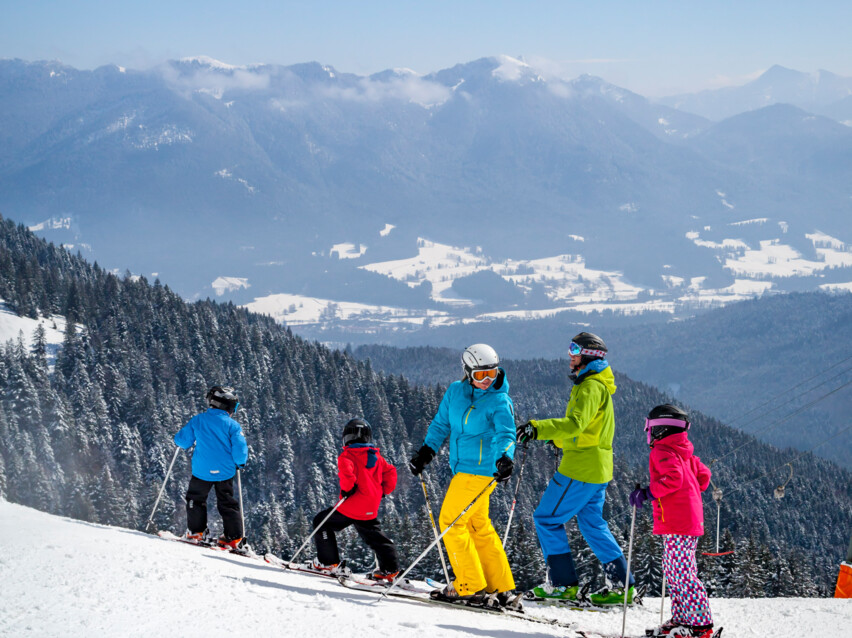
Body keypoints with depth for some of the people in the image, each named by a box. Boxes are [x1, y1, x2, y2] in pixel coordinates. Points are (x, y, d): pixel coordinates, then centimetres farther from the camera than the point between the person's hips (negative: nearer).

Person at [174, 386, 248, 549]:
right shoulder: (232, 425, -10)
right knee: (227, 503, 14)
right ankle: (234, 538, 12)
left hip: (202, 471, 0)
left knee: (196, 498, 21)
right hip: (225, 472, 0)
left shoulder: (197, 421, -5)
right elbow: (240, 452, -14)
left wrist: (180, 440, 26)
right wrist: (240, 462, 8)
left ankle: (196, 532, 20)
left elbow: (182, 441, 2)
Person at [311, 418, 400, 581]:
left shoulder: (347, 456, -8)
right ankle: (390, 569, 16)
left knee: (322, 523, 8)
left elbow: (347, 472, -28)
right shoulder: (376, 456, 12)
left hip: (352, 506, -6)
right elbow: (390, 473, 13)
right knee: (375, 536, 21)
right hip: (371, 511, 6)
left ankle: (329, 562, 8)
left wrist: (346, 490, -16)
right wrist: (382, 491, 19)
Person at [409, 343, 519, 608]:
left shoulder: (499, 402, -11)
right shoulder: (455, 391, 7)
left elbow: (506, 433, -23)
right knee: (479, 527, 12)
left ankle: (470, 587, -5)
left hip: (480, 470, -8)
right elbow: (441, 424, 17)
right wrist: (427, 450, 5)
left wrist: (505, 458, -42)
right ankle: (501, 590, 18)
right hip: (463, 468, 8)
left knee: (451, 522, -9)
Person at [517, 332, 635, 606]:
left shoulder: (592, 387, -14)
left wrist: (537, 428, -35)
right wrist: (555, 436, 28)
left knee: (547, 518, -4)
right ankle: (622, 584, 13)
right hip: (598, 469, 10)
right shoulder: (598, 385, 19)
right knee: (592, 524, 16)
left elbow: (575, 424, -29)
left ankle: (564, 583, -3)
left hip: (581, 469, -10)